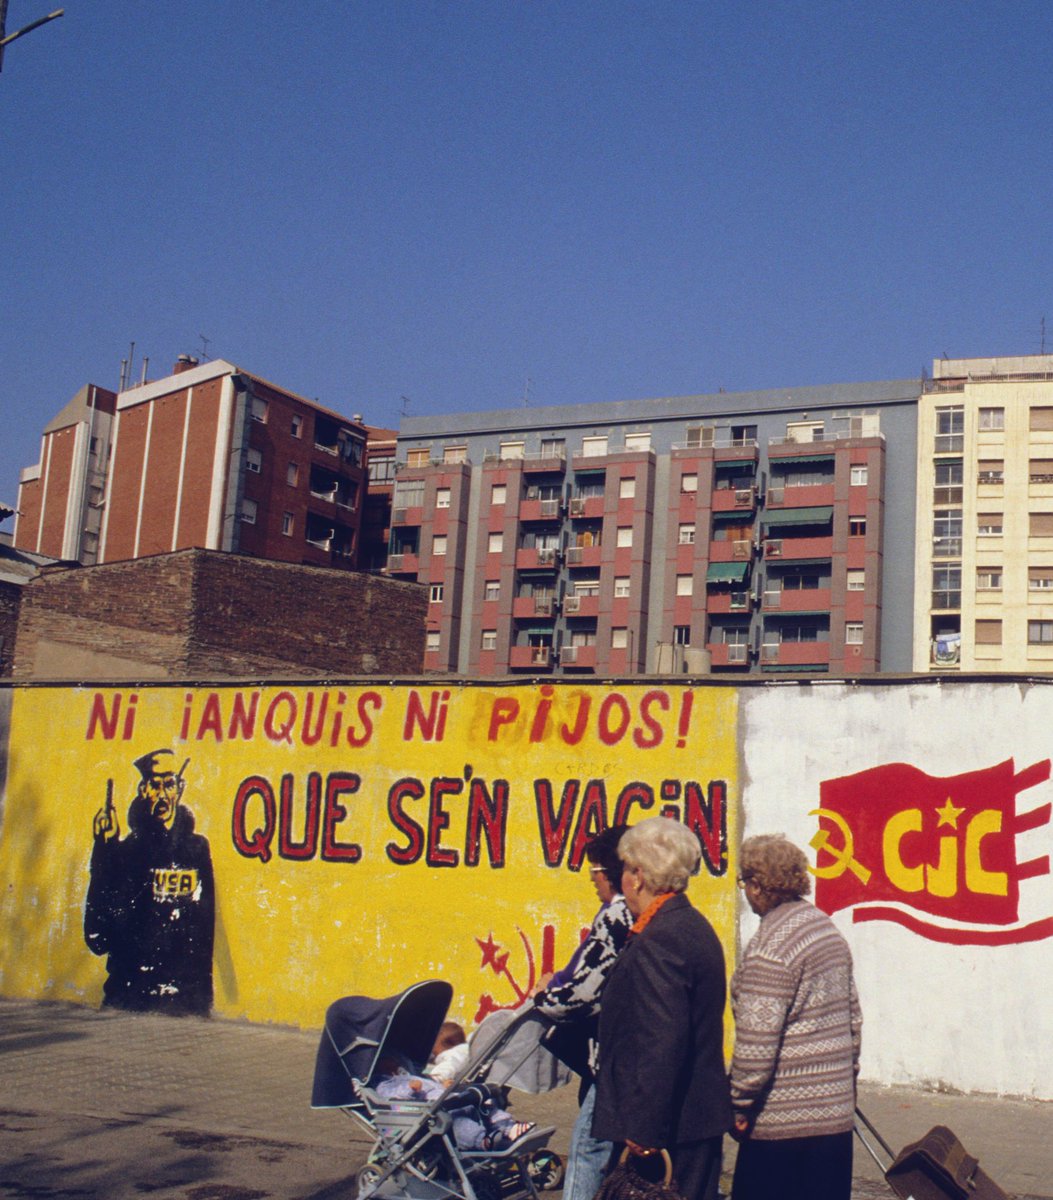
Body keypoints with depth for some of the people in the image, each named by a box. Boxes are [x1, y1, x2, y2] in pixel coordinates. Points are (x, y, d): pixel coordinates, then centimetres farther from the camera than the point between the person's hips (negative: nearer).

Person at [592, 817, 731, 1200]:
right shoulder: (696, 927, 12)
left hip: (668, 1130, -10)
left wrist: (643, 1132, -20)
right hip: (701, 1119, 10)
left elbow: (663, 1043, -24)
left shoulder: (657, 942, -19)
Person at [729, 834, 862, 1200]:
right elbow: (853, 1016, 17)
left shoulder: (770, 946, -17)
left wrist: (741, 1103, -10)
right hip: (837, 1114, 8)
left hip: (784, 1121, -8)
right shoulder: (827, 928, 10)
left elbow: (757, 1039, -20)